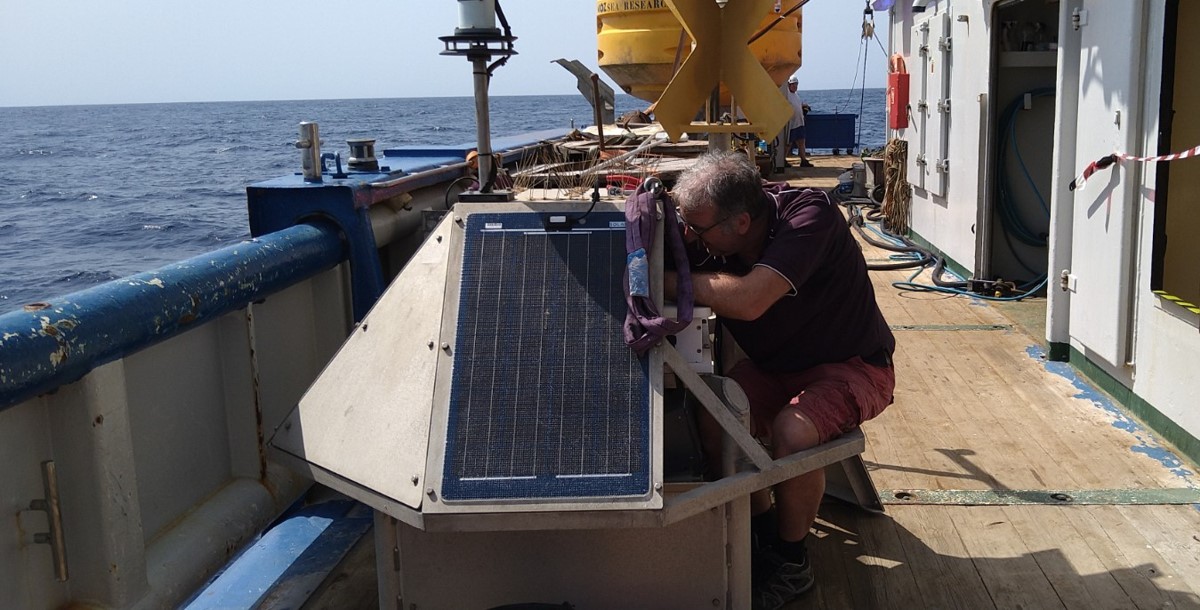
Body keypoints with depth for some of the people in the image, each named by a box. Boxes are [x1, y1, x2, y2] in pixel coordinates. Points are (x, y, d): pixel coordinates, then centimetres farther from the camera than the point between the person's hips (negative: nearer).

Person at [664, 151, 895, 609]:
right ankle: (761, 526, 8)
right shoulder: (711, 234, -14)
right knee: (712, 428, -20)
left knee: (792, 432, -34)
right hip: (774, 365, 6)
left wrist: (664, 281, -34)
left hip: (851, 365, -5)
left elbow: (748, 300, -42)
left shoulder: (809, 213, -32)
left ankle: (791, 561, -7)